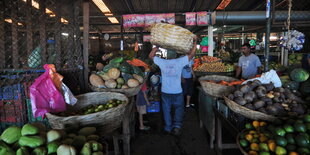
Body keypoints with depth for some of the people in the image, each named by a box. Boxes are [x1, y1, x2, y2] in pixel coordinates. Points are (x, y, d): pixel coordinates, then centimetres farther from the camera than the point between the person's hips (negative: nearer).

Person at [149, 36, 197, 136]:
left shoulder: (162, 62, -8)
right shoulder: (180, 62, -13)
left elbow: (151, 55, 7)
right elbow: (192, 54, -7)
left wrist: (157, 46, 9)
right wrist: (195, 42, 0)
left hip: (165, 92, 2)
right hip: (177, 92, -2)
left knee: (166, 110, 16)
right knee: (179, 109, 18)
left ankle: (168, 128, 25)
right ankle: (177, 126, 7)